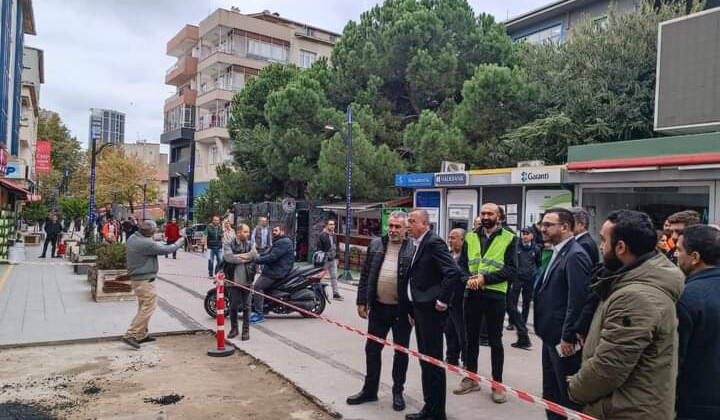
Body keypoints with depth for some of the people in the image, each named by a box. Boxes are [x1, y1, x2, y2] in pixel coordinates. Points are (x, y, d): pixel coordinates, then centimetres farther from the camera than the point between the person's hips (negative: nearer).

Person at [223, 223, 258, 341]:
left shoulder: (250, 245, 7)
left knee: (246, 307, 7)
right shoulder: (228, 245, 0)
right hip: (234, 281, -1)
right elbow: (228, 257, -19)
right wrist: (244, 258, -14)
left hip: (247, 281, 1)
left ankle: (246, 330, 17)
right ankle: (234, 328, 24)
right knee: (233, 306, 8)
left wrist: (237, 256, -16)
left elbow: (253, 254, -14)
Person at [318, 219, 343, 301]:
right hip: (325, 259, -7)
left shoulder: (334, 235, 10)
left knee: (334, 277, 6)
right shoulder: (322, 235, -12)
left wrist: (336, 258, 15)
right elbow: (319, 248, -15)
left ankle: (336, 293, 8)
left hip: (332, 260, 7)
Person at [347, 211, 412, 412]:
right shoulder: (375, 244, 4)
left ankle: (398, 392, 26)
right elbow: (365, 274, 7)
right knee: (372, 348, 13)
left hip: (402, 309, -4)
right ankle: (370, 390, 28)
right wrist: (362, 301, 4)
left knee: (401, 351, 10)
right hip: (378, 306, 4)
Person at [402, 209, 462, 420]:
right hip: (420, 308, 10)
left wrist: (442, 301, -19)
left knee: (433, 361, 0)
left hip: (431, 309, -10)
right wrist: (413, 309, 16)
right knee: (425, 360, 16)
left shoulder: (434, 242, -15)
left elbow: (453, 272, -24)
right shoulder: (417, 244, 14)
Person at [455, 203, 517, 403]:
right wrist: (469, 278, -14)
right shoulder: (470, 237, 9)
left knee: (495, 340, 6)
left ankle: (497, 384, 18)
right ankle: (471, 378, 27)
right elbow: (461, 263, 7)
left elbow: (511, 269, -10)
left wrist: (485, 278, -19)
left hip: (495, 295, -3)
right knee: (471, 337, 13)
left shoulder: (509, 239, -3)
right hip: (472, 294, 4)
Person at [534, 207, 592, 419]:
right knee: (551, 395, 19)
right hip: (551, 337, 9)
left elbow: (579, 300, -23)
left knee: (569, 396, 4)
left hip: (564, 340, -9)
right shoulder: (558, 253, 12)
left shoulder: (575, 255, -18)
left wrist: (567, 337, -20)